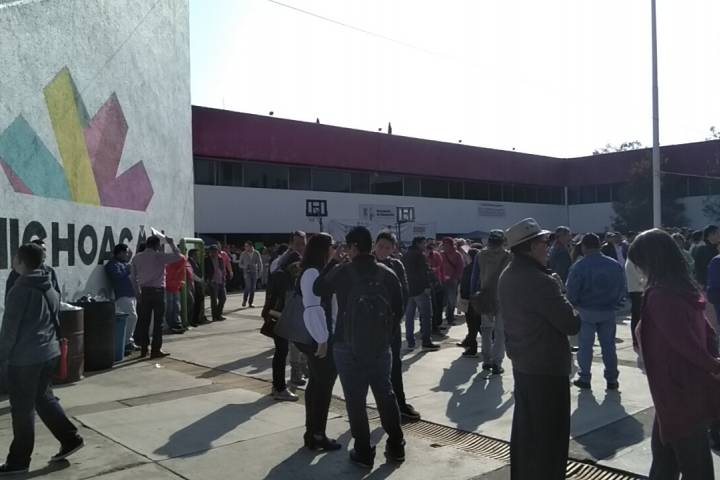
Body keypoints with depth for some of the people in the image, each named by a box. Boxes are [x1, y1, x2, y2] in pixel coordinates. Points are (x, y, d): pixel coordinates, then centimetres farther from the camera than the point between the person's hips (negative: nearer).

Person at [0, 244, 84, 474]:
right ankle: (70, 438, 20)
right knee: (44, 398, 20)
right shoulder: (50, 289, 9)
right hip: (49, 353, 8)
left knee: (22, 409, 2)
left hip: (24, 358, -8)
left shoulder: (20, 290, -16)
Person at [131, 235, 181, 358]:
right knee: (158, 321, 1)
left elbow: (133, 276, 9)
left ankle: (143, 348, 16)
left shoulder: (137, 258, 7)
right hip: (158, 290, -5)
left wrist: (138, 290, 17)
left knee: (143, 320, 10)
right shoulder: (159, 256, -8)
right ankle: (156, 350, 2)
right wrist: (171, 244, 6)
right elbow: (178, 256, -6)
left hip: (144, 291, 5)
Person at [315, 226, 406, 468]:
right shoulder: (388, 273, -1)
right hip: (381, 345, 3)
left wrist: (331, 264, 13)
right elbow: (399, 310, 4)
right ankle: (396, 446, 22)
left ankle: (364, 452, 11)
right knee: (386, 395, 15)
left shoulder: (341, 272, -10)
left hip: (349, 346, -3)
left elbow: (318, 289, 7)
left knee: (356, 400, 6)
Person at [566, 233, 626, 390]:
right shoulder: (615, 265, -1)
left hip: (586, 311, -3)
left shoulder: (579, 267, -14)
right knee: (608, 345, 12)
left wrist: (574, 305, 3)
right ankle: (611, 380, 17)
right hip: (608, 311, 3)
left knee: (585, 345, 8)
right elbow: (622, 289, 3)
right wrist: (613, 302, 14)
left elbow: (571, 292, -15)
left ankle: (584, 378, 12)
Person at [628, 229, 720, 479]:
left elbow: (685, 342, -24)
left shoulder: (659, 296, -23)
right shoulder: (686, 288, 6)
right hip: (693, 387, 8)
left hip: (678, 391, -8)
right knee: (663, 451, 21)